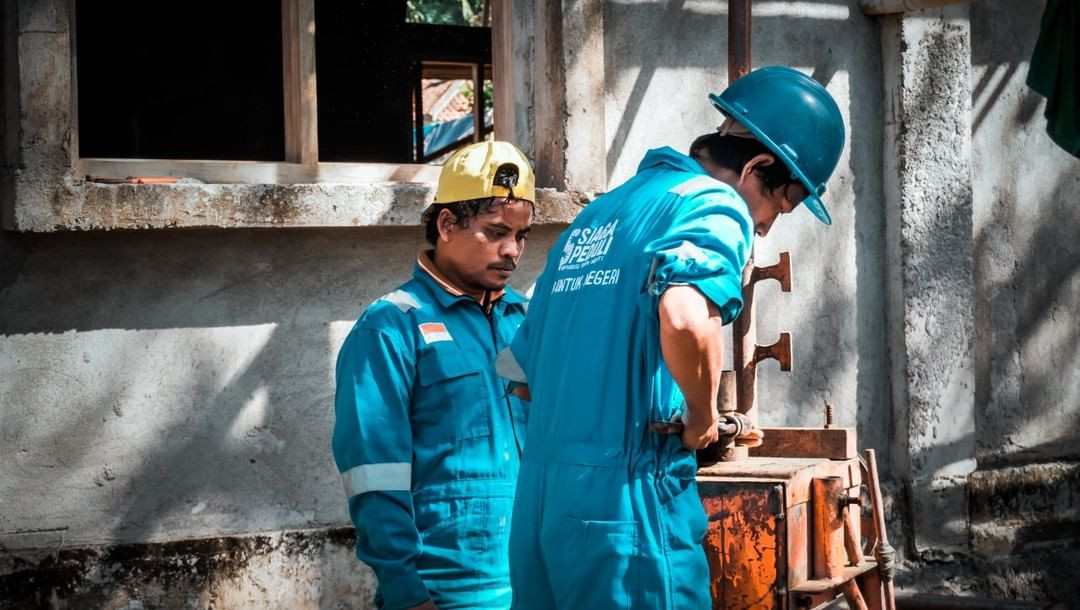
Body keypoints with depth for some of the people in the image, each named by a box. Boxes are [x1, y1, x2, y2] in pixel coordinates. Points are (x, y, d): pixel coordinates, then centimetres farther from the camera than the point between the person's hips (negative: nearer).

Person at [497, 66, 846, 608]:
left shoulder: (597, 215, 21)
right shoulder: (714, 204, -5)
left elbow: (520, 368, 25)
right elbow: (684, 316, -27)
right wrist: (703, 414, -11)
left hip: (538, 503, 8)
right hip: (625, 501, -8)